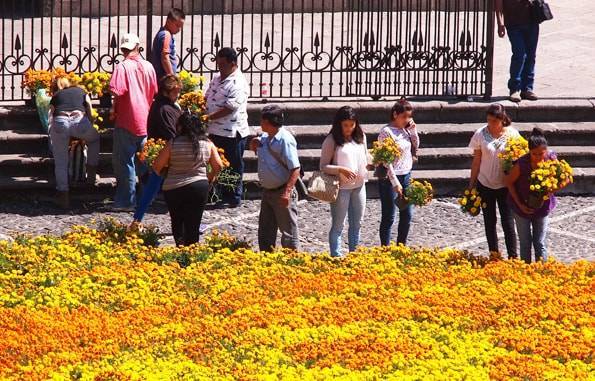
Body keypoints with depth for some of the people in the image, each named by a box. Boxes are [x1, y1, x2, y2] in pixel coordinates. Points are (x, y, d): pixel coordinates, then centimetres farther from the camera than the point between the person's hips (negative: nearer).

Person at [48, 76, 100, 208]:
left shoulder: (55, 96, 32)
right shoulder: (82, 92, 33)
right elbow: (90, 115, 28)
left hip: (60, 122, 0)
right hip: (79, 120, 0)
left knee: (60, 162, 13)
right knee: (94, 139, 33)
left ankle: (63, 196, 10)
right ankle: (91, 173, 30)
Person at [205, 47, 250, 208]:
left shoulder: (238, 84, -18)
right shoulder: (217, 78, 11)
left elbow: (229, 108, -24)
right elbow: (207, 97, 20)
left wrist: (208, 117, -26)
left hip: (232, 133, -9)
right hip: (215, 131, 9)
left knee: (233, 166, 3)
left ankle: (233, 199, 12)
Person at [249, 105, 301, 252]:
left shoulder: (285, 140, -20)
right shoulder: (266, 138, 6)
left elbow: (295, 169, -23)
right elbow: (257, 150, 27)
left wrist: (287, 192, -29)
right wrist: (254, 145, 2)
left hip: (281, 193, -9)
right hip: (267, 191, 9)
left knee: (288, 232, -1)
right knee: (265, 231, 16)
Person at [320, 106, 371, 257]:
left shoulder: (360, 137, 5)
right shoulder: (332, 141, -11)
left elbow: (366, 159, 16)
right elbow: (323, 166, -12)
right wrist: (341, 169, -26)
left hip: (359, 186, 5)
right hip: (341, 187, -5)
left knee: (357, 224, 13)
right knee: (338, 225, 1)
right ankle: (336, 257, 5)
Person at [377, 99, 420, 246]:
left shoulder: (405, 129, 7)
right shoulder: (387, 132, -15)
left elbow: (415, 147, 16)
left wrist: (413, 131, 0)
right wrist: (395, 183, -20)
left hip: (406, 176, 8)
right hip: (390, 179, -7)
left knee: (407, 215, 13)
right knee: (388, 217, 0)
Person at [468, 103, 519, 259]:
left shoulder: (512, 134, -9)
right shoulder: (481, 134, -6)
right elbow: (476, 161, 1)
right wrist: (471, 185, 3)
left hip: (505, 186, -2)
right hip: (485, 185, 2)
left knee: (508, 222, -1)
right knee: (489, 222, 12)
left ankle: (513, 257, 4)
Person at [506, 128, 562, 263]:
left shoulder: (551, 159, -20)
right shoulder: (522, 164, -28)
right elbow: (509, 182, -11)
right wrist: (520, 204, -13)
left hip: (542, 206, 2)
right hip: (523, 206, -1)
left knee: (540, 244, 8)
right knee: (525, 243, 11)